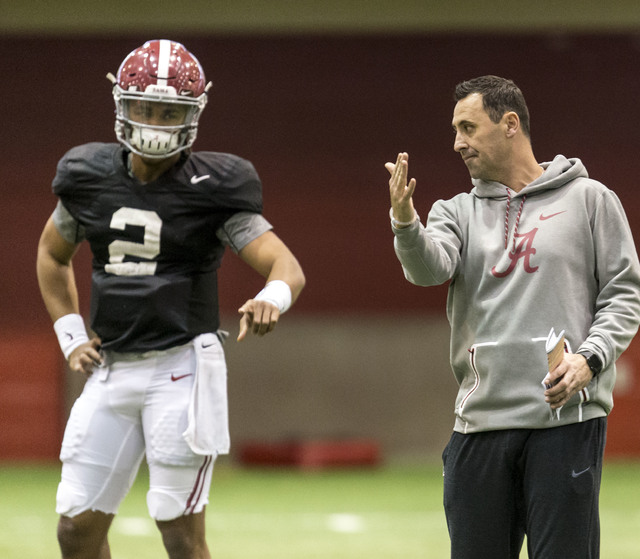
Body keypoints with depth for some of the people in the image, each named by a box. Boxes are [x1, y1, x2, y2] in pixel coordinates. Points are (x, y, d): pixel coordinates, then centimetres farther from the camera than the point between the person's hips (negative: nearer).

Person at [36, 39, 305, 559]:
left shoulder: (211, 189, -8)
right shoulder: (91, 178, 4)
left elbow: (286, 265, -14)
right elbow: (53, 256, 23)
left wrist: (271, 298, -38)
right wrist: (71, 336, 11)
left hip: (181, 366, -5)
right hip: (111, 371, 5)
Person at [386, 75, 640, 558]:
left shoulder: (588, 199, 6)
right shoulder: (458, 211, 14)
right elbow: (429, 268, -7)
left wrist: (589, 359, -12)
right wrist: (405, 222, -29)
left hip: (567, 417, -4)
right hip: (480, 422, 4)